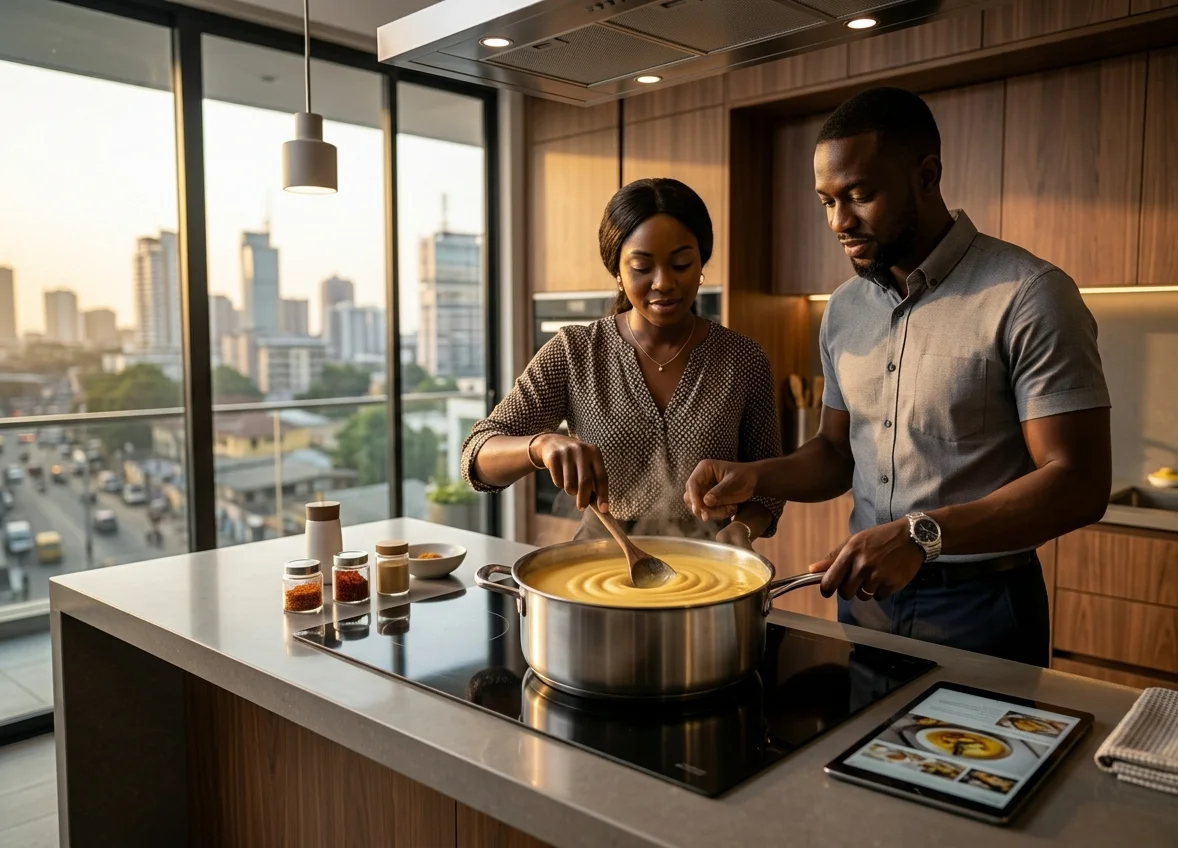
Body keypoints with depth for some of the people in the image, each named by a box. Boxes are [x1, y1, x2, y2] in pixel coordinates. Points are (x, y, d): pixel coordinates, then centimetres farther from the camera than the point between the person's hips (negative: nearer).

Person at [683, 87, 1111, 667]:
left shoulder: (1029, 297, -16)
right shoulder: (844, 310, 4)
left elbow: (1079, 485, -19)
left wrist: (922, 535, -31)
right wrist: (754, 478, -7)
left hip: (980, 612, -5)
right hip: (864, 598, 6)